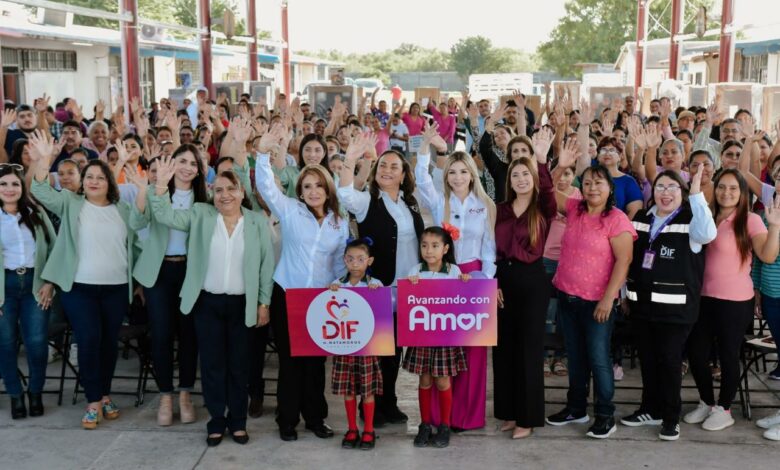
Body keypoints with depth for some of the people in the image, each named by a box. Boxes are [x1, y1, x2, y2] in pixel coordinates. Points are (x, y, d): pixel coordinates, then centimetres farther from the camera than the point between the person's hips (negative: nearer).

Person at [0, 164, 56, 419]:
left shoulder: (36, 213, 6)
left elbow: (53, 247, 6)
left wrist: (50, 282, -2)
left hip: (34, 283, 1)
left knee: (37, 342, -3)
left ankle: (36, 393, 17)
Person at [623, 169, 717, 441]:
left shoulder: (690, 220, -5)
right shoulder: (640, 219, 11)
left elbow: (707, 234, -30)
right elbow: (628, 256, 17)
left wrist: (697, 195, -30)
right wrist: (625, 293, 15)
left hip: (674, 306, -5)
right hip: (642, 302, 5)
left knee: (669, 360, 0)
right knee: (647, 359, 13)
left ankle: (671, 417, 13)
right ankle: (651, 409, 27)